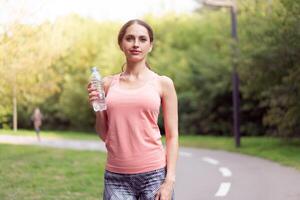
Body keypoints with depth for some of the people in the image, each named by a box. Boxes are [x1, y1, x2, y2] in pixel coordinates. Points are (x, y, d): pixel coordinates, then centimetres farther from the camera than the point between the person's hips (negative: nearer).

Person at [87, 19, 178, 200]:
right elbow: (105, 135, 14)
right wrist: (97, 109, -3)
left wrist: (169, 181, -7)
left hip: (154, 173, -2)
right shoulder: (108, 83, 8)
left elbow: (172, 136, 0)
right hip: (116, 178, 2)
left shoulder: (162, 83, 2)